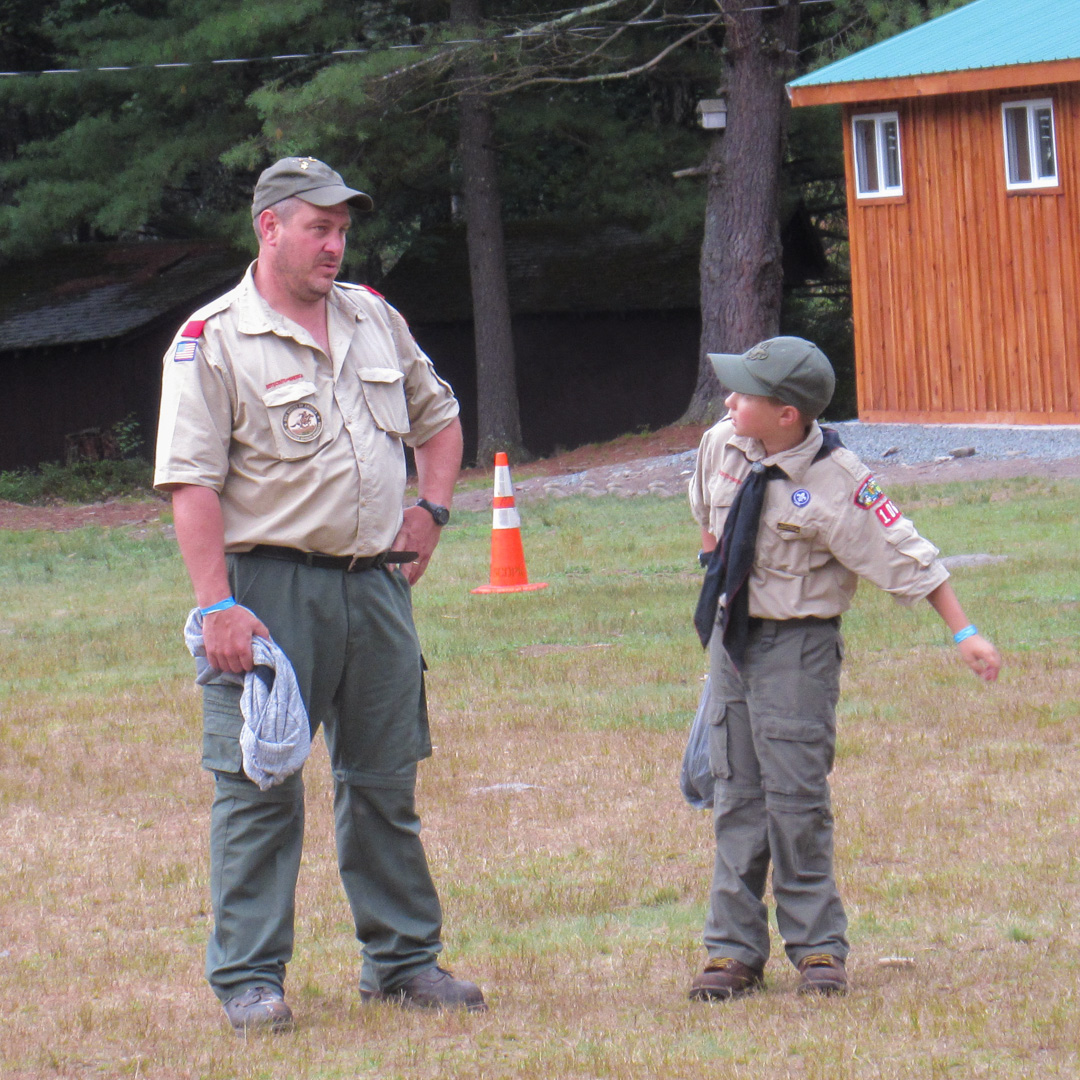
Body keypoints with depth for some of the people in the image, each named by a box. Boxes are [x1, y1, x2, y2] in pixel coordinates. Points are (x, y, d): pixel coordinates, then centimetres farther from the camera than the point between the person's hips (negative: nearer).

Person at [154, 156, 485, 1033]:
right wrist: (217, 605, -20)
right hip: (270, 583, -6)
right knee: (260, 785, -5)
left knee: (385, 781, 11)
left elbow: (437, 417, 28)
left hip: (375, 581, 6)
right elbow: (191, 484, -12)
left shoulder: (375, 320, 12)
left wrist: (430, 512, 13)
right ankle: (249, 977, -1)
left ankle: (404, 958, 20)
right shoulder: (213, 343, -7)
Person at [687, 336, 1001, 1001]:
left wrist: (965, 633, -18)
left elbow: (905, 556, -17)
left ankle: (818, 946, 5)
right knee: (736, 795, 7)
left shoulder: (835, 483, -21)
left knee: (796, 796, -6)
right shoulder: (722, 446, -4)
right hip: (730, 636, 6)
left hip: (797, 647, -6)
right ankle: (735, 950, 12)